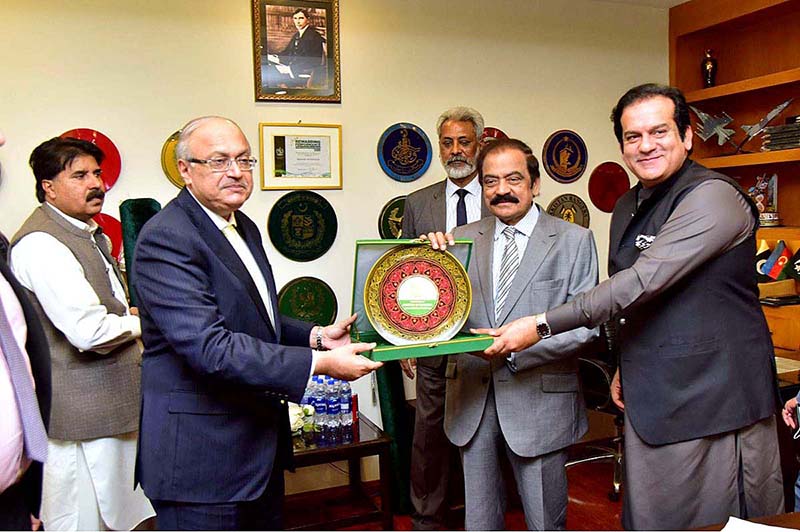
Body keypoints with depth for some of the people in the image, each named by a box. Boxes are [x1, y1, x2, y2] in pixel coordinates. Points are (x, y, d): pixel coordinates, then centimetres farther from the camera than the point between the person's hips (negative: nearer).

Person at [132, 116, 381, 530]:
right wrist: (320, 364, -28)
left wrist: (316, 336, 1)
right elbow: (208, 346, -28)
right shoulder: (166, 238, -19)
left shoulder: (244, 227, 11)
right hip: (201, 457, -9)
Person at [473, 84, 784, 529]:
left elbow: (643, 281, -25)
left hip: (716, 398, -7)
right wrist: (625, 366, 14)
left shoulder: (713, 196, -16)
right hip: (650, 396, 8)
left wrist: (543, 325, -23)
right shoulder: (628, 207, 12)